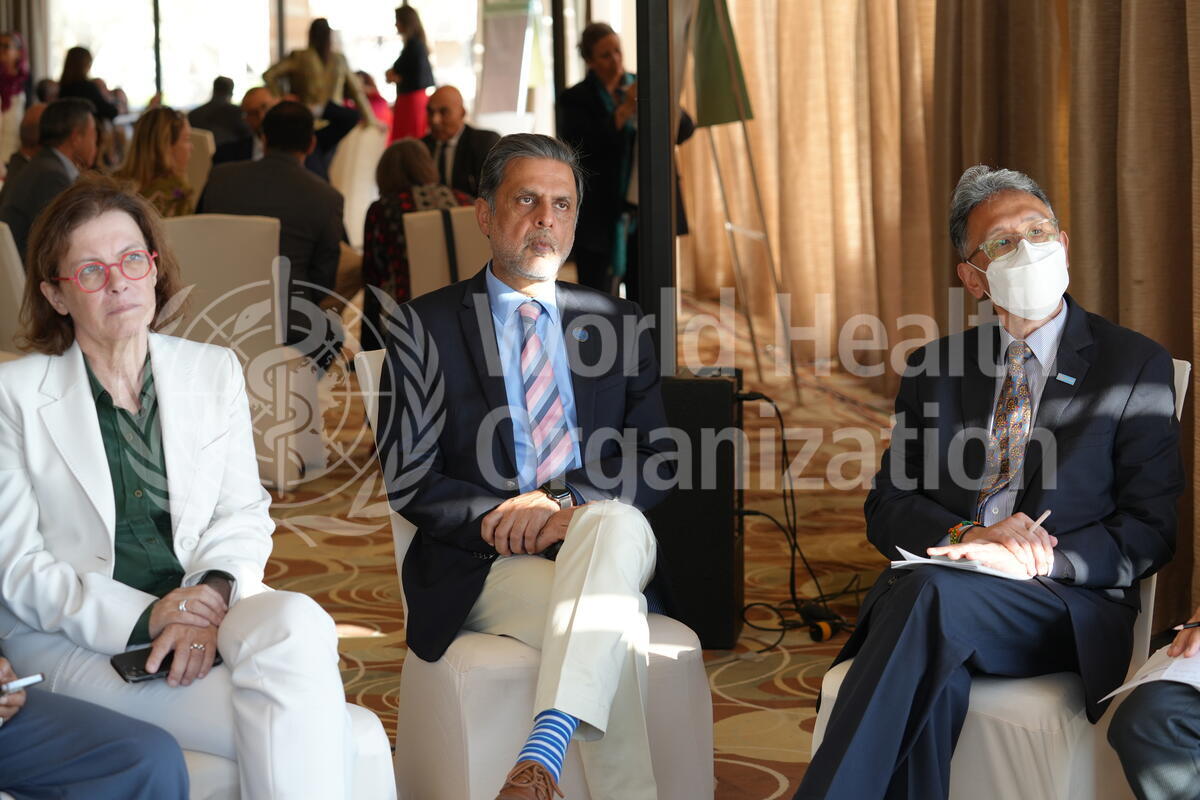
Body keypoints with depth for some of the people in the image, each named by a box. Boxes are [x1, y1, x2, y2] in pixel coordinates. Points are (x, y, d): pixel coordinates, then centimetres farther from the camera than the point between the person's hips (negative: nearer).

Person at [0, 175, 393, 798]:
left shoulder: (215, 370, 14)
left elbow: (244, 513, 8)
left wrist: (212, 596, -16)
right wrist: (142, 618, -16)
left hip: (204, 605, 4)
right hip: (72, 640, -4)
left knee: (297, 623, -34)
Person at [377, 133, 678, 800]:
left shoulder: (619, 325, 18)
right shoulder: (425, 325, 10)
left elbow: (657, 463, 8)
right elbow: (408, 480, 1)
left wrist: (569, 503, -13)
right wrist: (502, 517, -17)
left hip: (604, 542, 2)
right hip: (488, 561, -2)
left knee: (616, 521, -38)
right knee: (613, 623, -35)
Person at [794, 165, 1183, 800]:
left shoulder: (1136, 366, 8)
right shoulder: (932, 367, 18)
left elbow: (1149, 528, 1)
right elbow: (886, 508, 12)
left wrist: (1038, 558, -17)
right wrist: (963, 535, -11)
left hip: (1066, 604, -2)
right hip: (932, 588, 3)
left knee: (931, 591, -35)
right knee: (934, 678, -36)